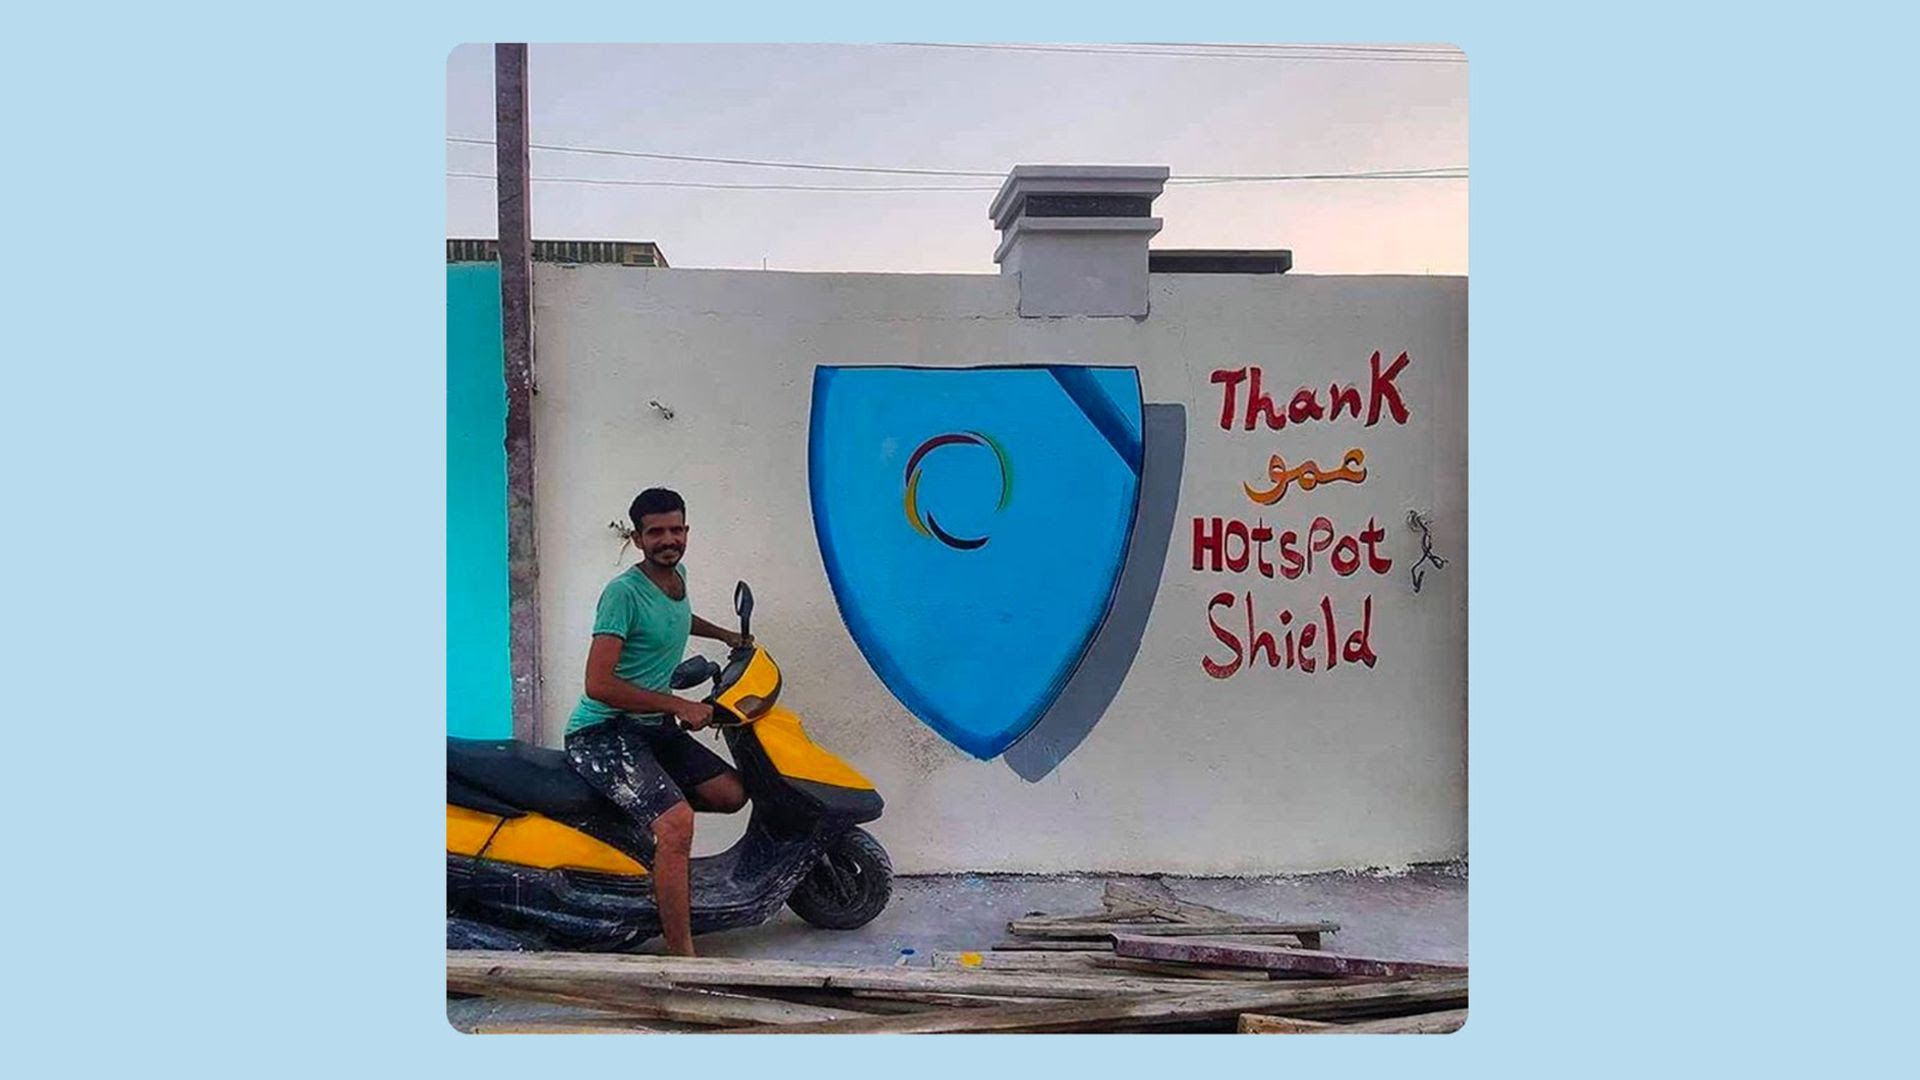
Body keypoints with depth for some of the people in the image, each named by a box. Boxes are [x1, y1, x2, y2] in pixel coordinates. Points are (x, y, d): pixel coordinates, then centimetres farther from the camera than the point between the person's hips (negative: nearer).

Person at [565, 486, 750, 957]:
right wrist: (678, 706, -20)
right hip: (602, 732, -9)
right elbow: (598, 685, -24)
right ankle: (683, 958, -25)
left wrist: (723, 634, 32)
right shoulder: (624, 592, -17)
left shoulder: (677, 575, 10)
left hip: (652, 726, 9)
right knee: (677, 822, -27)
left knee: (731, 794, 0)